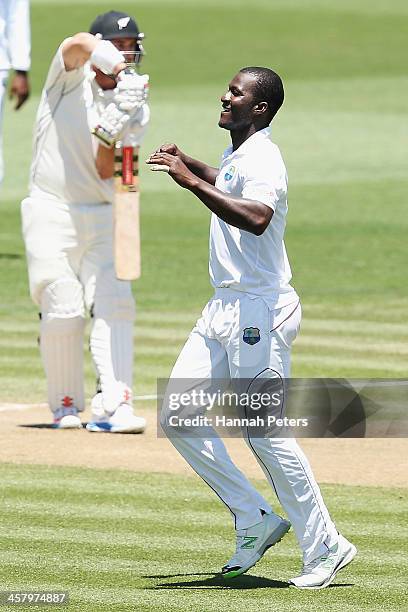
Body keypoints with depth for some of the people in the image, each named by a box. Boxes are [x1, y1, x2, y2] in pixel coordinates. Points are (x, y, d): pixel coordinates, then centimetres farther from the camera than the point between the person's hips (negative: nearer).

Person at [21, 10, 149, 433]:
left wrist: (114, 127, -23)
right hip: (52, 211, -3)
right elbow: (80, 44, -30)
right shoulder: (70, 77, -4)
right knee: (63, 311, -8)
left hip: (103, 216, 3)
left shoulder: (135, 105, 3)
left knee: (115, 304, -12)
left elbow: (106, 171, -6)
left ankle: (112, 407, -18)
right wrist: (108, 59, -48)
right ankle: (66, 406, 9)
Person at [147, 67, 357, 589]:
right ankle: (255, 521, 12)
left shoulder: (263, 160, -16)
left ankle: (324, 548, 3)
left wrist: (194, 183, -36)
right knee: (178, 418, 4)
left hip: (259, 311, -10)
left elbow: (257, 218, -37)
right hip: (223, 309, 10)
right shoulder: (235, 156, 14)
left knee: (265, 433, -7)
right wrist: (189, 165, 26)